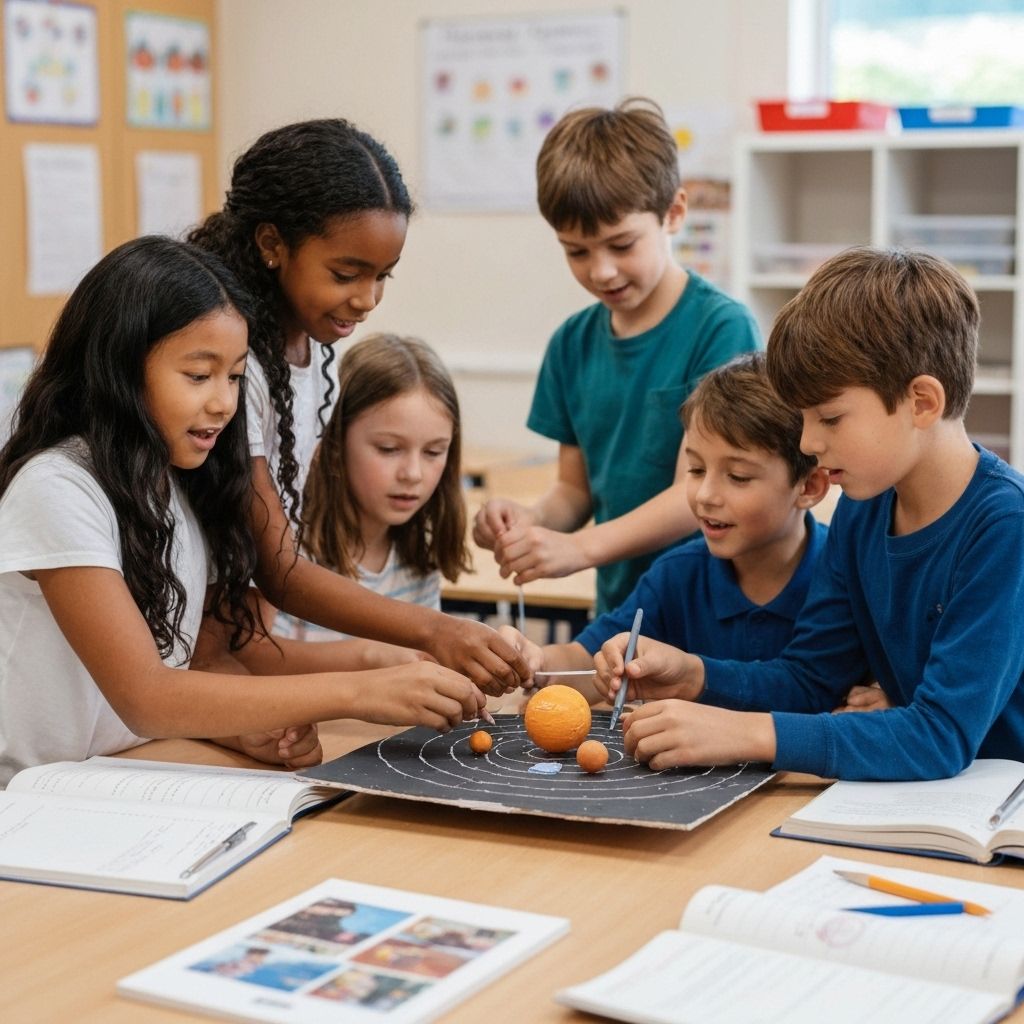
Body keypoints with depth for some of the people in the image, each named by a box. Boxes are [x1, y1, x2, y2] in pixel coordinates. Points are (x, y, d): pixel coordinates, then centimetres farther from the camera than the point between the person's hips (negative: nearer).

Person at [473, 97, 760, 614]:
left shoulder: (721, 328, -7)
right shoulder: (574, 343, 9)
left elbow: (695, 494, -12)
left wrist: (580, 547, -23)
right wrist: (530, 519, -7)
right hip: (618, 606, 4)